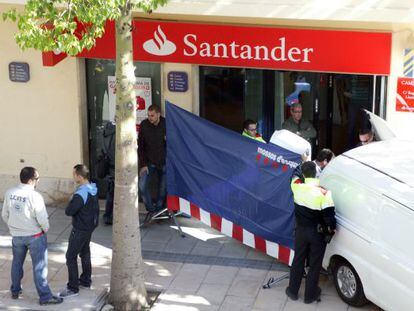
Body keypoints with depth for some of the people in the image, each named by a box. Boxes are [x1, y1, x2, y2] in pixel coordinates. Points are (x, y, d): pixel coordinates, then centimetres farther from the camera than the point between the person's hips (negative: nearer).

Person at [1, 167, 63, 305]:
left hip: (16, 235, 5)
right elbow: (42, 219, -20)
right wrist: (45, 229, 1)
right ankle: (45, 296, 9)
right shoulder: (35, 196, -23)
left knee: (17, 263, 22)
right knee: (39, 266, 4)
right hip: (34, 236, -5)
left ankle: (15, 291, 36)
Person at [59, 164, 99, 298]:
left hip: (80, 230, -9)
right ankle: (86, 280, 35)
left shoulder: (81, 194, -28)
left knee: (71, 257, -3)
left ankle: (73, 288, 0)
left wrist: (70, 202, -9)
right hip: (90, 227, 9)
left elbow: (69, 211, -27)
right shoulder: (93, 189, 1)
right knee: (85, 253, 22)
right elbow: (96, 208, 12)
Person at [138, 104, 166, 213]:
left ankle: (159, 209, 21)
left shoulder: (166, 124, -9)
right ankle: (151, 209, 2)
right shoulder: (144, 125, -5)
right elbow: (140, 146, -3)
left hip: (164, 163, -1)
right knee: (142, 185, -12)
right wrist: (143, 164, -7)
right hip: (149, 162, 1)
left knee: (163, 188, 4)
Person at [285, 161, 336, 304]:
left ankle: (293, 291, 32)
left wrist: (304, 162, 24)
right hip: (318, 233, -3)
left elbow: (295, 175, 12)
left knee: (298, 261, 20)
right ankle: (310, 295, 25)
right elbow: (329, 215, -21)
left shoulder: (297, 186, -12)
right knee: (315, 264, 13)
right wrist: (332, 229, -3)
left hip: (301, 230, 3)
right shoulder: (323, 192, -23)